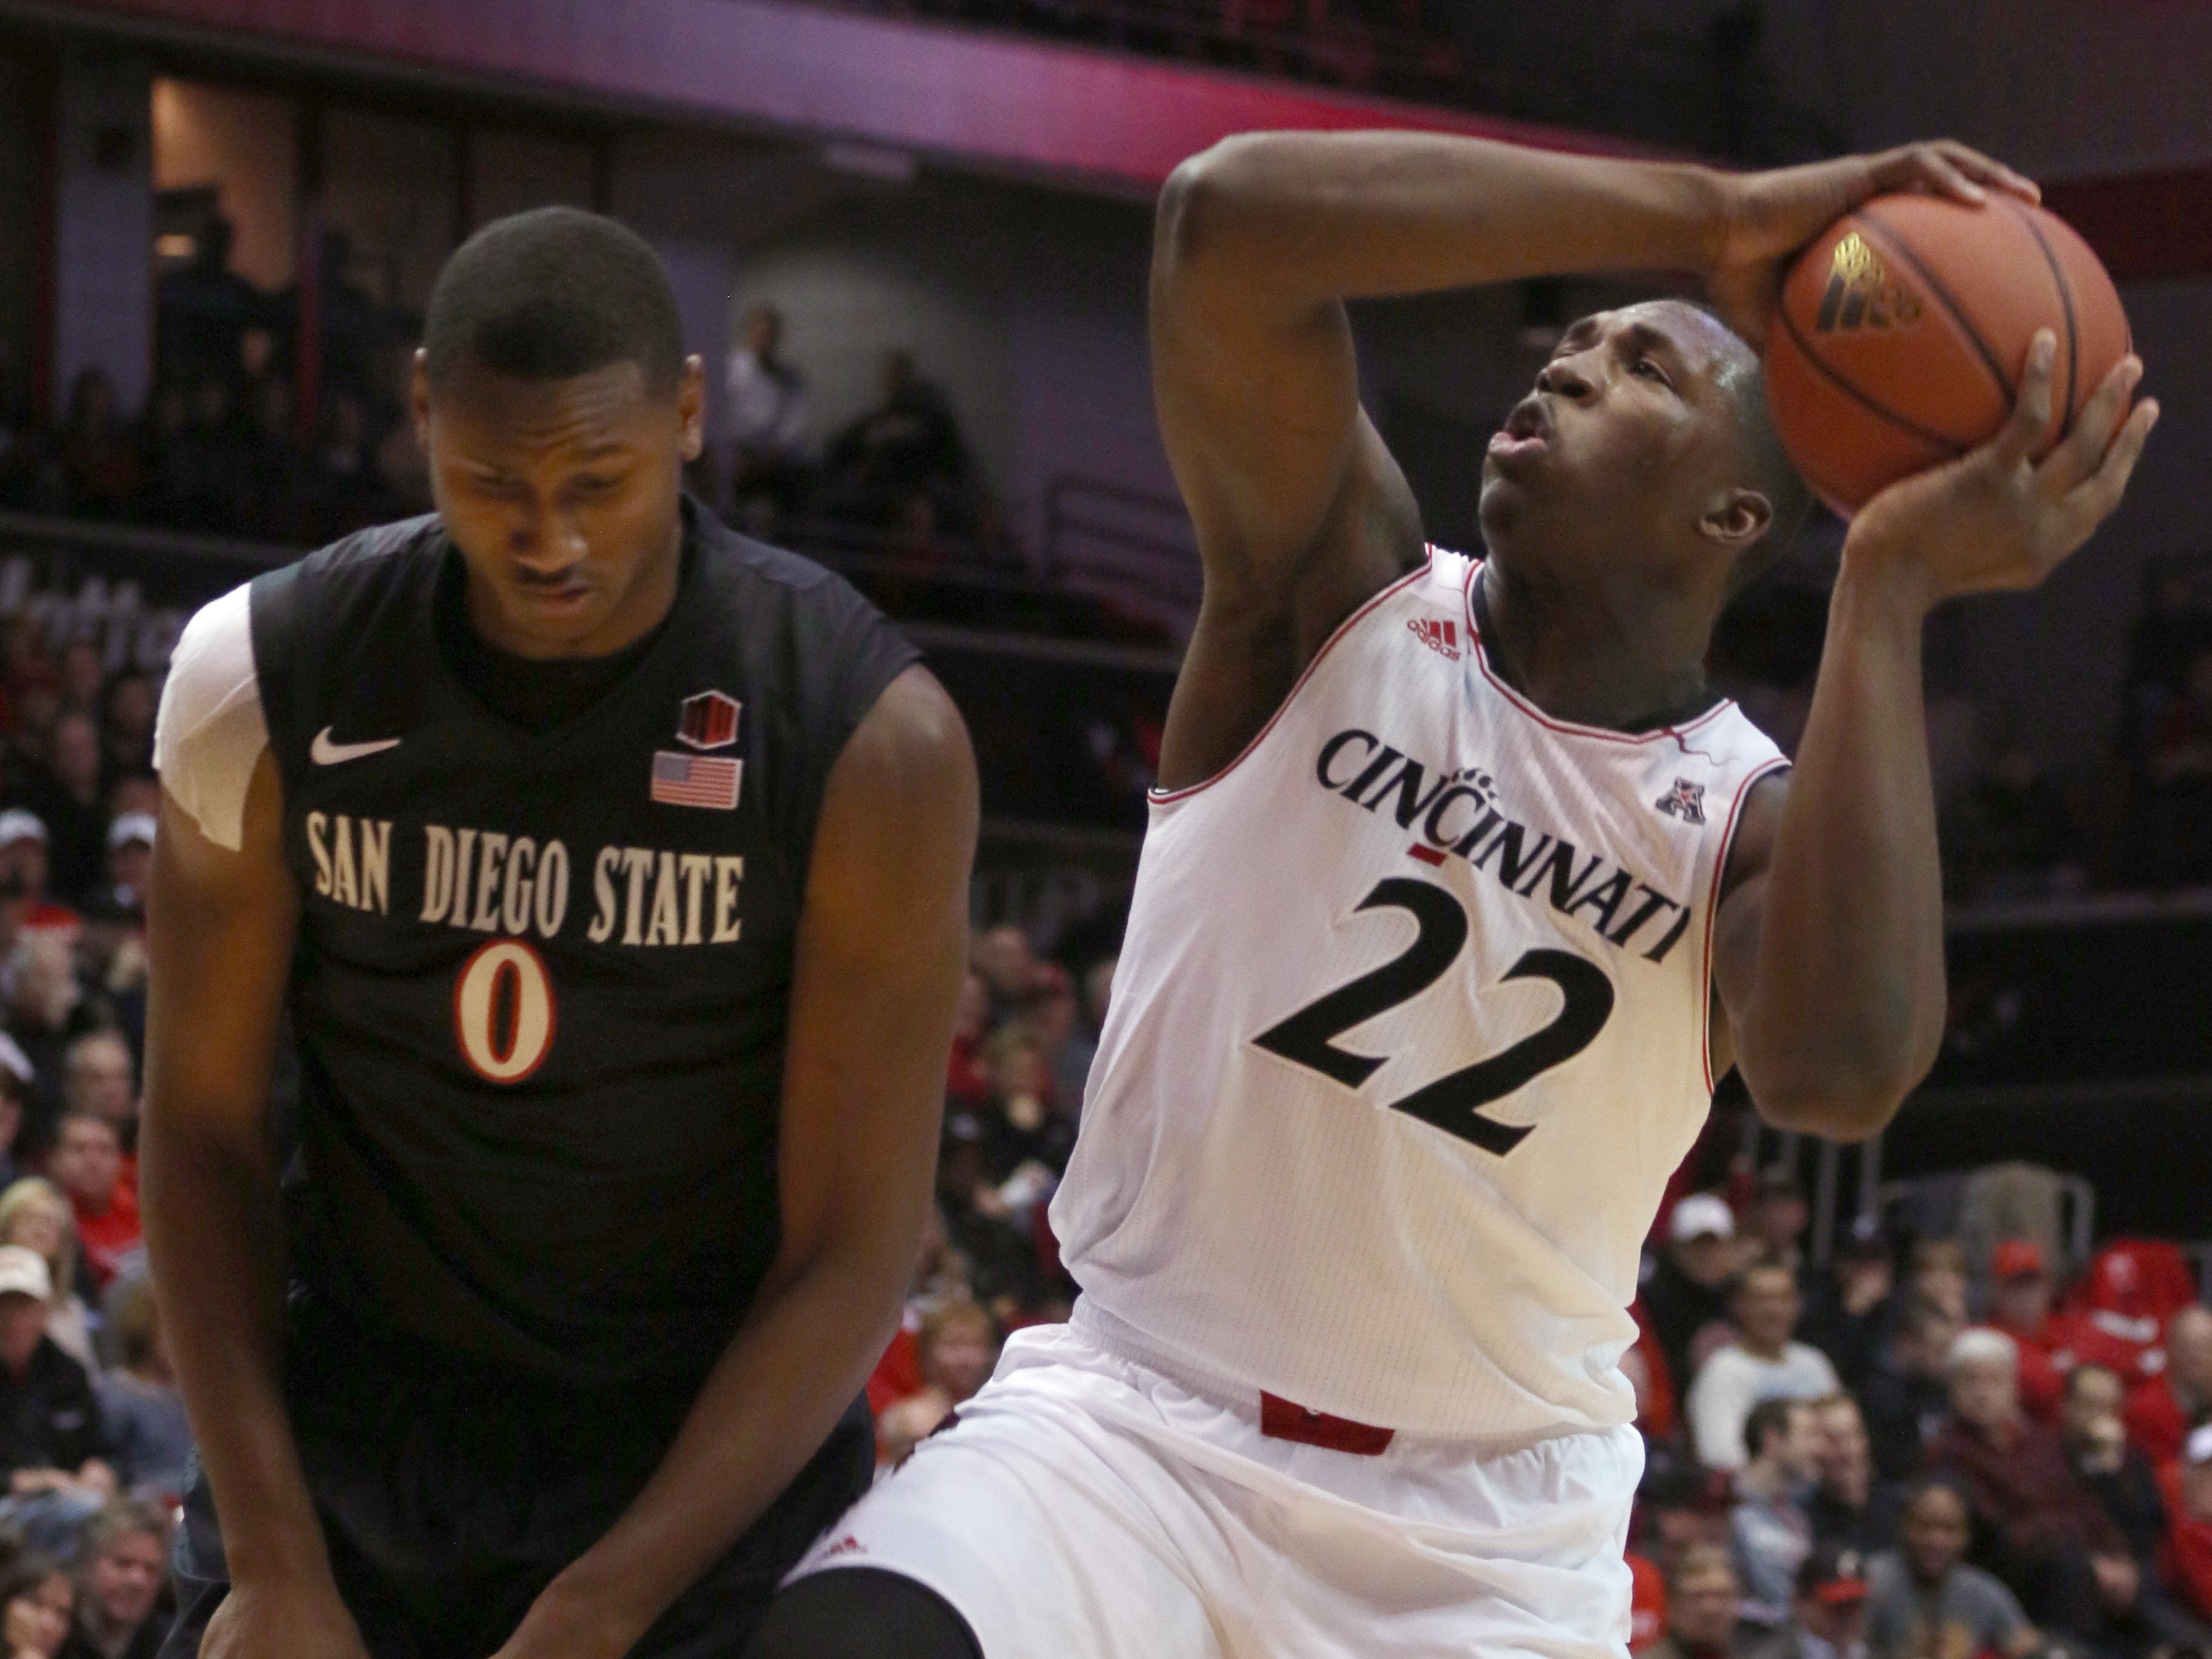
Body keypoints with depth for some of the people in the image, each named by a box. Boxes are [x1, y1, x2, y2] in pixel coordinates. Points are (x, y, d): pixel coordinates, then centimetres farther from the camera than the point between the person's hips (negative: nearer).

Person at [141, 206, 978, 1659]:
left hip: (712, 1464, -2)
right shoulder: (270, 678, -8)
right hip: (348, 1430, 2)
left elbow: (853, 1257, -14)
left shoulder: (868, 740, -16)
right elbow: (204, 1127, -1)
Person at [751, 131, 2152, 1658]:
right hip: (1139, 1420, -1)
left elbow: (1840, 1070, -26)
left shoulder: (1755, 821, -1)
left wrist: (1892, 587, -21)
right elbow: (1231, 218, -20)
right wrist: (1712, 216, -19)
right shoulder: (1353, 596, -1)